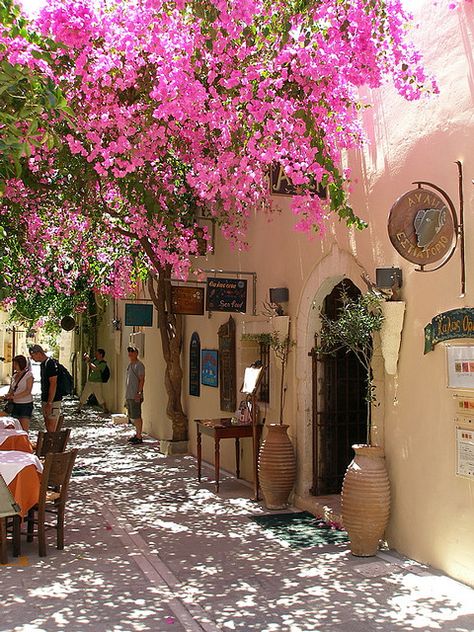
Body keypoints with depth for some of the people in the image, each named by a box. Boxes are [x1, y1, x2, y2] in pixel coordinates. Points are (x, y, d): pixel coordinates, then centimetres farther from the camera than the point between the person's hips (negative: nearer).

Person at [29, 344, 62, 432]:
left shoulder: (50, 363, -17)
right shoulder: (42, 364, 14)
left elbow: (53, 384, -21)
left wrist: (49, 403, -22)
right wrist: (44, 402, 19)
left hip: (53, 401, -10)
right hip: (45, 400, 10)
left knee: (51, 429, -10)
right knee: (47, 426, 14)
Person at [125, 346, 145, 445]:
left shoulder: (139, 365, -10)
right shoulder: (130, 365, 18)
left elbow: (141, 380, -15)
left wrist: (139, 393, -21)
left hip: (135, 395, -9)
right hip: (128, 395, 9)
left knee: (136, 416, -8)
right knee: (132, 417, 13)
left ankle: (139, 437, -4)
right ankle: (137, 434, 22)